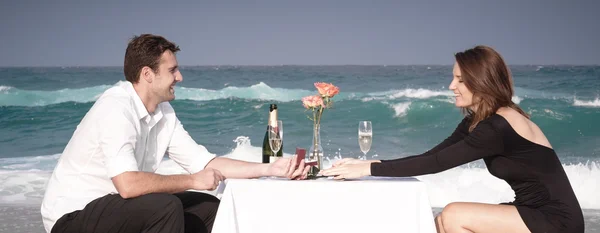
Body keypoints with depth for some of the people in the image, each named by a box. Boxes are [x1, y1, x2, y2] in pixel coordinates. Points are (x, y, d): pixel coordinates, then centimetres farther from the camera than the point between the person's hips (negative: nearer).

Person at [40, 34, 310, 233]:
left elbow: (204, 163, 3)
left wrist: (270, 169, -4)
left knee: (208, 209, 5)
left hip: (114, 205, 9)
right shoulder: (116, 108, -25)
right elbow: (128, 184, -35)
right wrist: (192, 181, -22)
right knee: (166, 207, -30)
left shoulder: (164, 113, 1)